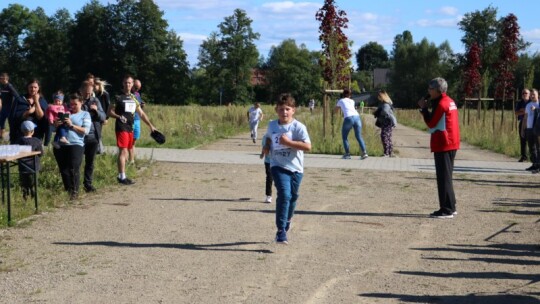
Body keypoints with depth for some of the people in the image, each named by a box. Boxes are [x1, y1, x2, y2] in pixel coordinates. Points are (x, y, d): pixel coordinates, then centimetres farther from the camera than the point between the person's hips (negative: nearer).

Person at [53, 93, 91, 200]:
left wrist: (72, 125, -9)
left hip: (76, 144, -3)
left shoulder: (85, 114, 12)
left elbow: (86, 130, -1)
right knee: (63, 170, 3)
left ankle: (74, 191, -1)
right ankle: (67, 190, 14)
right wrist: (56, 124, -1)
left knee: (74, 169, -10)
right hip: (60, 145, 3)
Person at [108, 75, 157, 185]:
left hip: (130, 128, 7)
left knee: (126, 152, 9)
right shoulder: (118, 97, -4)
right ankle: (122, 177, -9)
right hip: (121, 128, -7)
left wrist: (150, 125, 15)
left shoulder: (133, 98, 16)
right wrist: (119, 117, -23)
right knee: (123, 151, -10)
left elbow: (141, 113, 20)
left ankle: (121, 175, 17)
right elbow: (110, 111, -6)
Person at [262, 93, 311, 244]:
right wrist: (266, 147, 8)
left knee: (293, 197, 15)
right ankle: (281, 232, -19)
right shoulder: (272, 125, 5)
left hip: (295, 168, 0)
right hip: (278, 166, 0)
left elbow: (308, 146, -19)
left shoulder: (298, 127, -9)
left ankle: (286, 223, 43)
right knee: (284, 194, -20)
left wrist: (288, 142, -23)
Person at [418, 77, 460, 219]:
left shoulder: (441, 104, -15)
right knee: (446, 176, 16)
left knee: (443, 177, -7)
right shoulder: (449, 101, 15)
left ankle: (446, 210, -5)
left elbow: (431, 123, -12)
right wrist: (426, 109, 6)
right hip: (451, 144, 10)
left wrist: (423, 108, -3)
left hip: (443, 145, -10)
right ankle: (450, 207, 22)